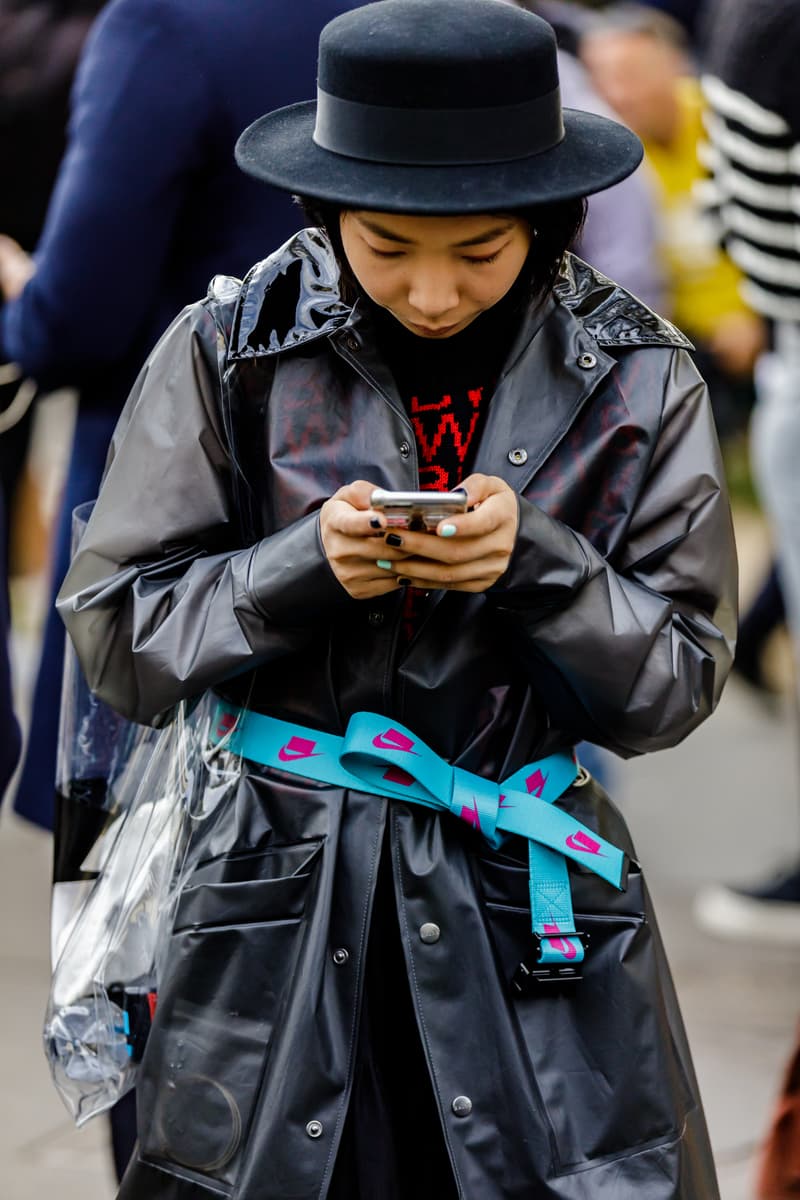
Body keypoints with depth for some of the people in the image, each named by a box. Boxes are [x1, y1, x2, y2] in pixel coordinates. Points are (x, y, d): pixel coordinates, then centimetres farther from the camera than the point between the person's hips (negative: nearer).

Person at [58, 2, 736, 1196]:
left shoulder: (635, 378, -1)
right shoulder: (228, 352, -4)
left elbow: (679, 682, 0)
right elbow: (115, 636, -2)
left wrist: (535, 561, -18)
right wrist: (304, 565, -19)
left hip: (532, 908, 1)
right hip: (280, 906, 0)